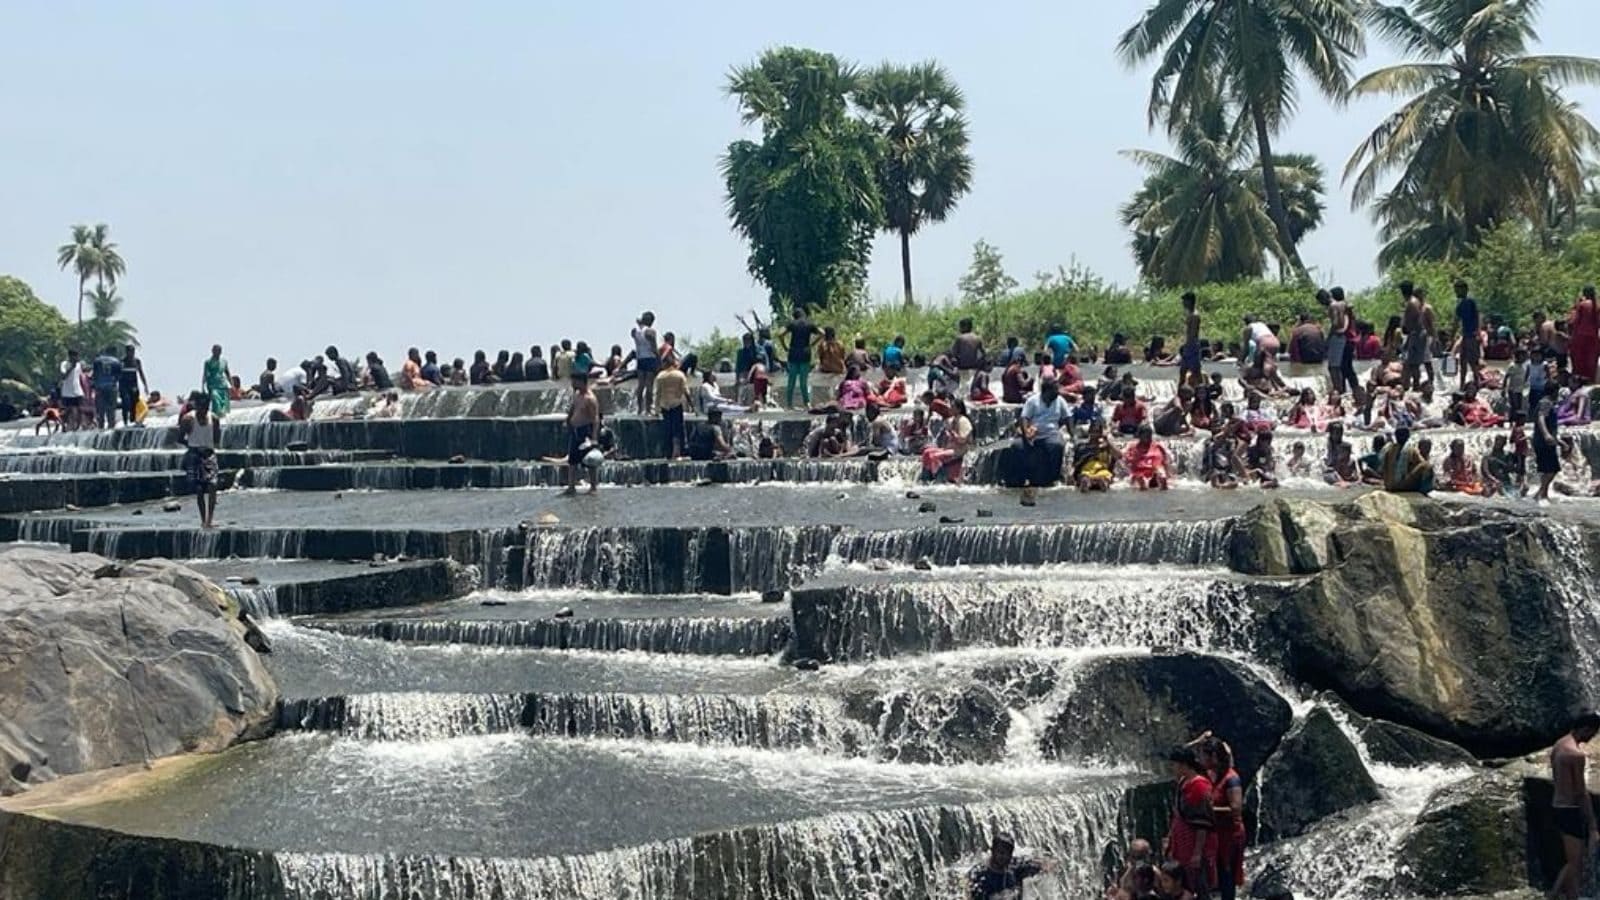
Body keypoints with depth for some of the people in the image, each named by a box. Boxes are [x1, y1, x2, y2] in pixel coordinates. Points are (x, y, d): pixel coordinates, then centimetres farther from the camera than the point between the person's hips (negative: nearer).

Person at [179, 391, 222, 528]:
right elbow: (180, 439, -1)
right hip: (194, 455, -1)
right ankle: (203, 520, 11)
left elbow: (217, 440, 12)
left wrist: (213, 445, -4)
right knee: (199, 490, 1)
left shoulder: (214, 419, 3)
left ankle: (210, 518, -16)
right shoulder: (188, 419, -5)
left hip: (209, 454, 2)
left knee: (212, 485, -16)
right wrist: (193, 445, -8)